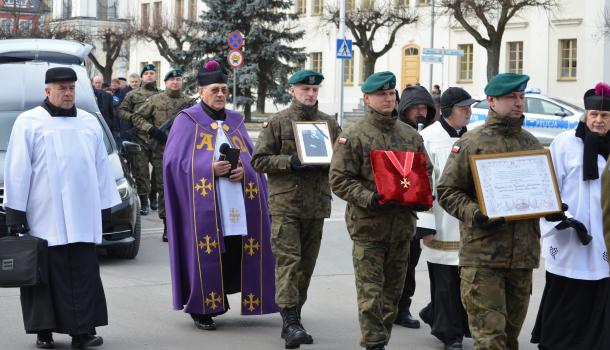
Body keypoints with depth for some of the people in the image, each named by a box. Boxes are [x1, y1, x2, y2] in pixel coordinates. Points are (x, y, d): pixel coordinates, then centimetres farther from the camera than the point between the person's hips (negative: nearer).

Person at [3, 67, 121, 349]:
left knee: (84, 274, 0)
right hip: (44, 216, -3)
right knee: (46, 274, 0)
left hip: (82, 216, 3)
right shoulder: (29, 122, 1)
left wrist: (105, 204, 11)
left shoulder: (90, 123, 13)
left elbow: (101, 165, 14)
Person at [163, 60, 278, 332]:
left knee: (236, 251, -2)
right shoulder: (187, 120, 4)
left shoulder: (235, 121, 18)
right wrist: (210, 168, -15)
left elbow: (252, 156, 16)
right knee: (205, 255, -6)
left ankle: (220, 296, 19)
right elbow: (175, 160, -3)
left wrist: (243, 169, -7)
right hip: (203, 203, -4)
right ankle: (200, 308, 7)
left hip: (237, 203, 4)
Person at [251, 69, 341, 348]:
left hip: (317, 204, 4)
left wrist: (326, 163, -6)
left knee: (306, 263, 8)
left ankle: (293, 319, 19)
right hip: (285, 202, -4)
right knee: (288, 260, -12)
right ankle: (291, 322, -14)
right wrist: (291, 162, -15)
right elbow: (259, 160, -2)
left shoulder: (329, 123, 12)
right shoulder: (277, 122, 1)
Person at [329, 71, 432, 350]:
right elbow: (339, 180, -9)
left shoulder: (411, 136, 11)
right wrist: (369, 199, -22)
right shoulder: (353, 137, -5)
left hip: (403, 223, 5)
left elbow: (426, 171, 19)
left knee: (393, 290, 12)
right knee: (371, 292, -5)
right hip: (368, 225, -5)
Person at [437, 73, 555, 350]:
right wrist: (475, 214, -18)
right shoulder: (471, 143, -1)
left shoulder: (532, 144, 14)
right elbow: (447, 191, -2)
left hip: (523, 252, 5)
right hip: (482, 253, -5)